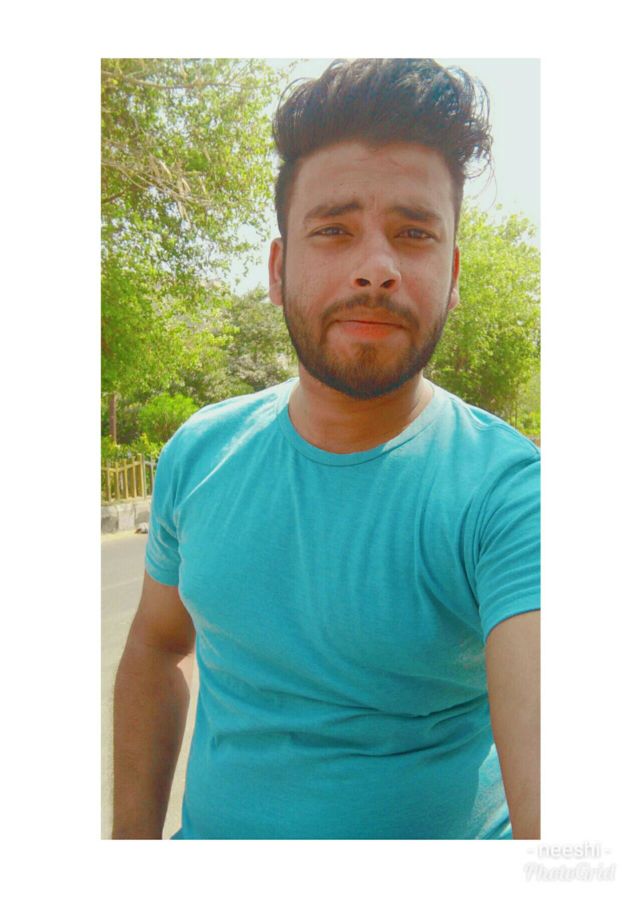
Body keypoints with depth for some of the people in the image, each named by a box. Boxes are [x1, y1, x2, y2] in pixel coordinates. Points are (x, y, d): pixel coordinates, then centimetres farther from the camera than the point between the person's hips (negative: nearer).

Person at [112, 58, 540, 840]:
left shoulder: (510, 495, -25)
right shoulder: (197, 455, -10)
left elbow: (553, 785, -36)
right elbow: (157, 650, 4)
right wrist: (133, 836, 4)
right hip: (213, 833, 3)